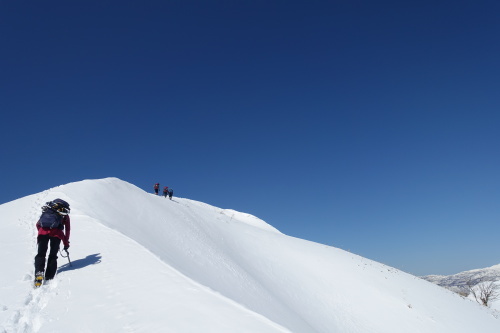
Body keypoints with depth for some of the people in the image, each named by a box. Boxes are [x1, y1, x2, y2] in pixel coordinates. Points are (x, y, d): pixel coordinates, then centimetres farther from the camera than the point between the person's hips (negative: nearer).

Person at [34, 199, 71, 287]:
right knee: (53, 256, 11)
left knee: (41, 254, 8)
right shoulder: (65, 215, 27)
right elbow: (67, 229, 24)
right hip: (56, 233, -1)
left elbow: (38, 225, 26)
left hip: (43, 232, 1)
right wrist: (66, 243, 32)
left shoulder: (47, 211, 33)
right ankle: (49, 277, 1)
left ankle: (39, 273, -14)